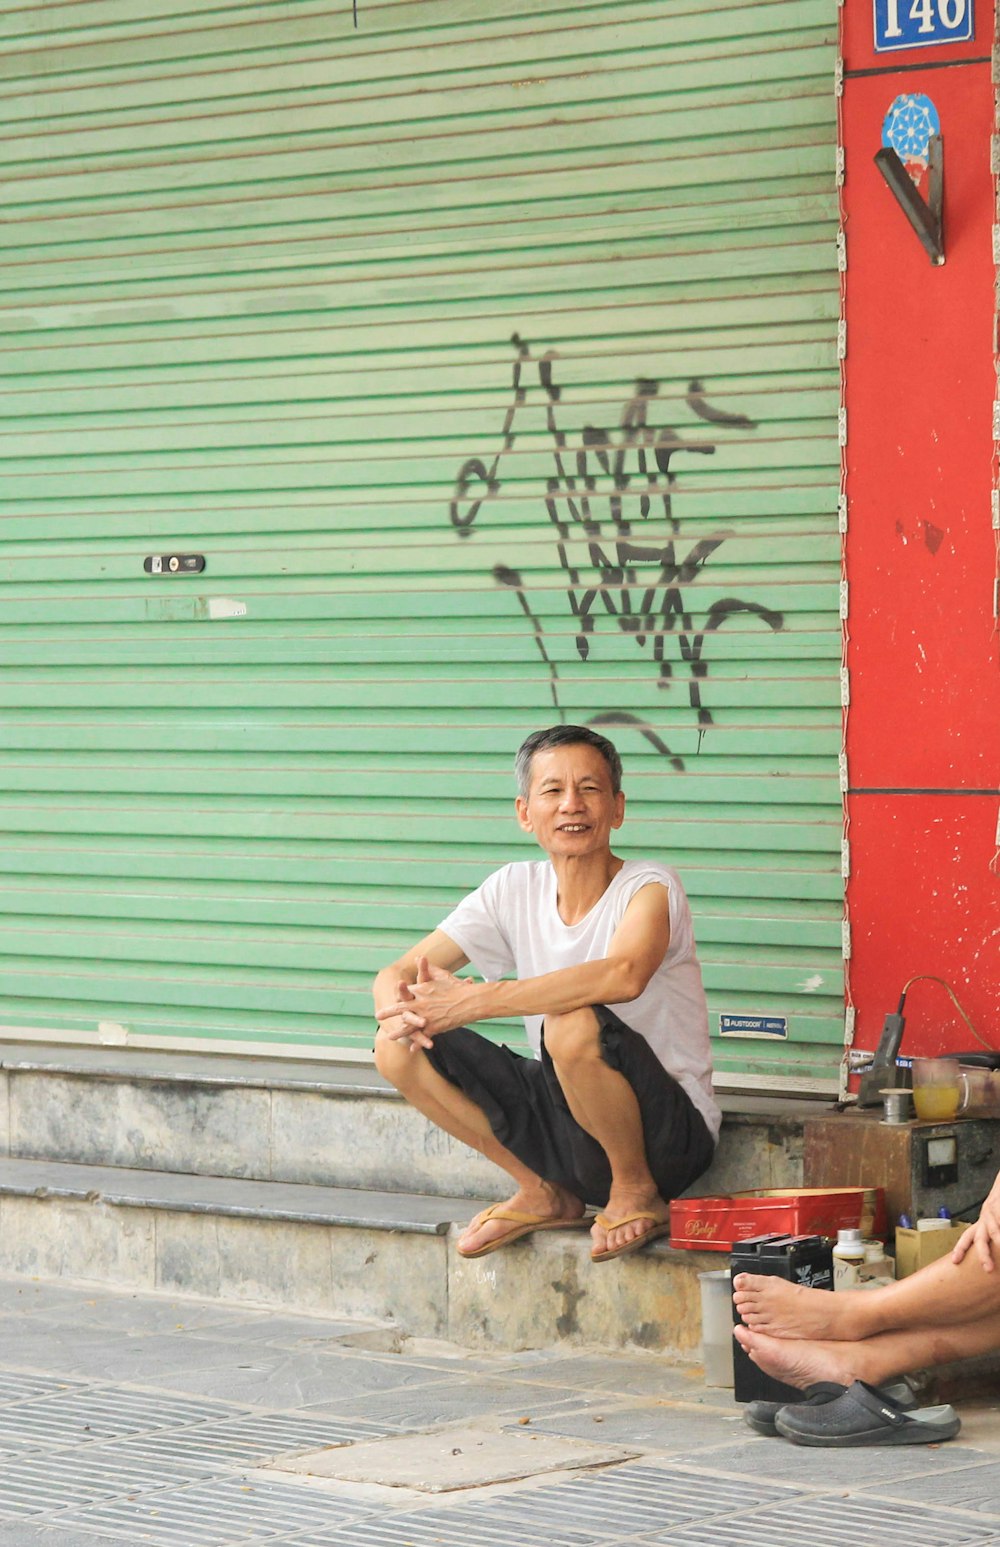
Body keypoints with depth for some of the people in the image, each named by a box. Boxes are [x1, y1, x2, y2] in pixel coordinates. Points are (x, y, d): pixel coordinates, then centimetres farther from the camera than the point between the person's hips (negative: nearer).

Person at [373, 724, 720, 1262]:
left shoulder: (649, 888, -14)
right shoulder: (514, 889, 3)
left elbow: (622, 975, -38)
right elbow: (396, 974, 3)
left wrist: (471, 1001, -35)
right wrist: (397, 1009, -24)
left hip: (668, 1131, -6)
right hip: (566, 1122, 6)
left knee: (573, 1025, -36)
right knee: (399, 1049, -8)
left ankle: (637, 1193, -9)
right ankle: (544, 1195, 7)